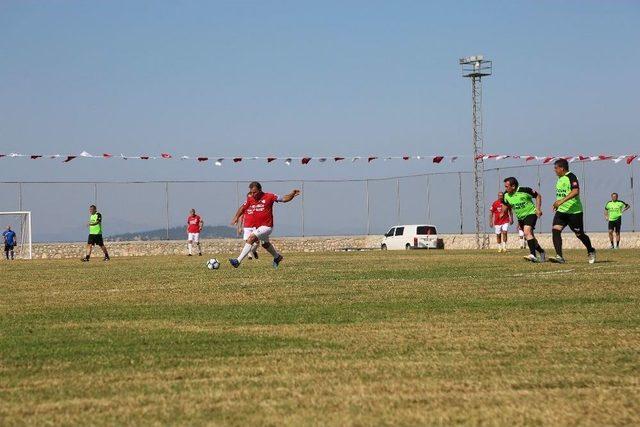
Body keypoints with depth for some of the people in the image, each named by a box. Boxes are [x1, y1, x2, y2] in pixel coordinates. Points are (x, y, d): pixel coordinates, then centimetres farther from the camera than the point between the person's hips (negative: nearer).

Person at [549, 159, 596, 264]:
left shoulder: (571, 177, -15)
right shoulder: (560, 178, 14)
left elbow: (575, 191, -29)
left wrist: (562, 201, -35)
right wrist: (557, 202, 21)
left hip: (574, 212, -8)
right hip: (561, 211, 8)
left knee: (579, 234, 5)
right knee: (555, 230, -14)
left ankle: (591, 252, 31)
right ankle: (559, 256, -20)